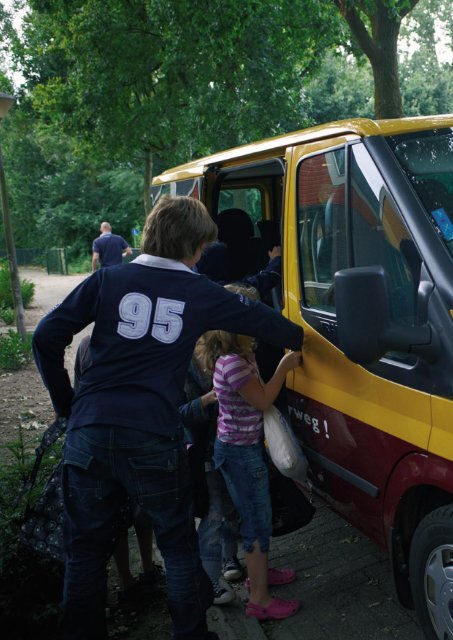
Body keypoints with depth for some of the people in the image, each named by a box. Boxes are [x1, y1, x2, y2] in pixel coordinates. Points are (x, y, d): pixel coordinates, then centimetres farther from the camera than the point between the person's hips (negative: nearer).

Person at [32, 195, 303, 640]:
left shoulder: (108, 280, 5)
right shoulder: (201, 294, 3)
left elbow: (46, 339, 0)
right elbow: (261, 321, 13)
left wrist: (65, 403, 11)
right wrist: (299, 339, 33)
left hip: (88, 435, 2)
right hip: (154, 439, -1)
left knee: (85, 550, 18)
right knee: (178, 545, 20)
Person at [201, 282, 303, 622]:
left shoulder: (244, 354, 4)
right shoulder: (233, 363, -27)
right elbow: (263, 400, -19)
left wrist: (285, 363, 0)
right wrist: (284, 367, -11)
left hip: (247, 447, 10)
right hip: (240, 452, -10)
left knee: (255, 517, 24)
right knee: (259, 522, 2)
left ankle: (258, 572, 43)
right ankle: (259, 600, 16)